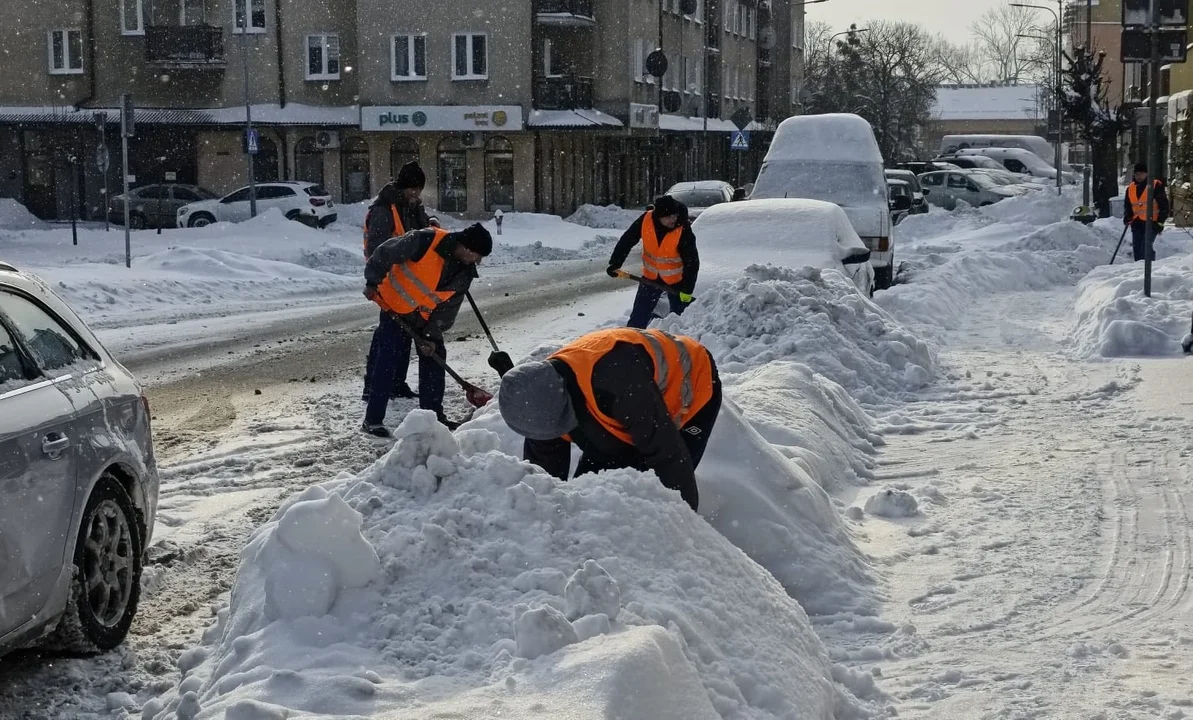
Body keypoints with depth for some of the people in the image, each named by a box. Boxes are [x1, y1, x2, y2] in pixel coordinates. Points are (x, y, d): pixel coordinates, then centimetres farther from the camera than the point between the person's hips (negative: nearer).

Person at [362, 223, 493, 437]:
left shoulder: (465, 272, -9)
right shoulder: (424, 241, -29)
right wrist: (372, 283, -14)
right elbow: (385, 253, -21)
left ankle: (433, 414, 19)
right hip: (395, 306, -6)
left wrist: (431, 335, -11)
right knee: (389, 359, -9)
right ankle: (373, 419, -3)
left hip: (427, 315, 6)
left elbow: (449, 307, -5)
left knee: (434, 357, 7)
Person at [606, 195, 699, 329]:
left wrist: (687, 289, -24)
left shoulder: (683, 230, -26)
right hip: (651, 277, 3)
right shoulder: (646, 220, -19)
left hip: (677, 279, -3)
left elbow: (692, 261, -22)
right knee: (638, 317, 9)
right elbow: (626, 241, -7)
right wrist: (615, 263, -8)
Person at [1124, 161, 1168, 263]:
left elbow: (1164, 205, -2)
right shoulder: (1130, 188, 12)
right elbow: (1127, 205, 23)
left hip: (1151, 223, -6)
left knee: (1146, 247, -18)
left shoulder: (1156, 186, -3)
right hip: (1137, 223, 6)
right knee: (1136, 249, 6)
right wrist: (1127, 216, 3)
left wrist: (1160, 222, -8)